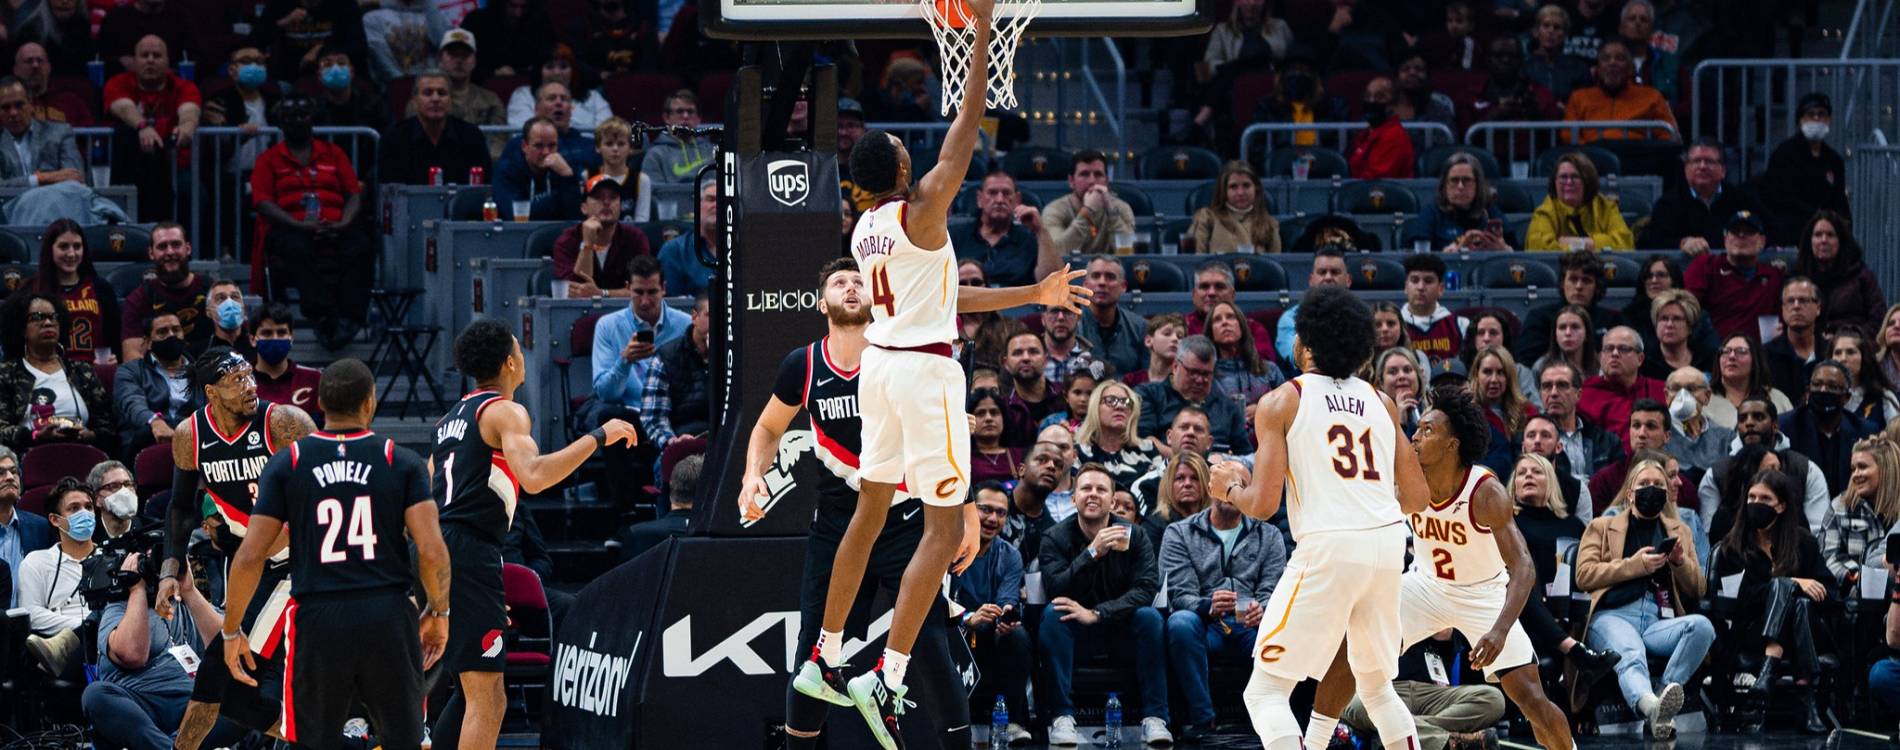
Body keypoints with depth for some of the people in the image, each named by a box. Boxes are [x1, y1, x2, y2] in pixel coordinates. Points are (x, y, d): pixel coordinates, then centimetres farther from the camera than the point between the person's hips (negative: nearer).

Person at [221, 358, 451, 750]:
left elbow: (250, 557, -2)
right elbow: (432, 552, -7)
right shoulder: (403, 463, 2)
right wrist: (438, 613, 10)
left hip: (317, 621, 0)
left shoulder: (285, 465, 3)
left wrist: (231, 631, 9)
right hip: (389, 618, 0)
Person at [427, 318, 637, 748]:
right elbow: (534, 476, -24)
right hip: (469, 555, -9)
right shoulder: (505, 412, -6)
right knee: (486, 699, -11)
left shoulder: (451, 418, 21)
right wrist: (598, 437, -17)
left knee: (474, 696, 18)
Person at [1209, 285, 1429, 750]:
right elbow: (1417, 497, 15)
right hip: (1388, 542, 6)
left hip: (1328, 546, -6)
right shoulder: (1381, 402, 15)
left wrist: (1230, 488, 16)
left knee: (1266, 692, 0)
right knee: (1377, 686, 24)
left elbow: (1263, 505, -6)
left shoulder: (1281, 403, 1)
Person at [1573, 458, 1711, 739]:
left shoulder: (1680, 532, 31)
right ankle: (1652, 706, -69)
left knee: (1702, 626, -33)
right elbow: (1584, 575, 8)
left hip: (1661, 620, 3)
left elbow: (1697, 590, 26)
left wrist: (1680, 561, 5)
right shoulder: (1602, 527, 24)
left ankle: (1666, 691, -41)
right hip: (1614, 616, -3)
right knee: (1630, 656, -40)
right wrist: (1635, 565, -1)